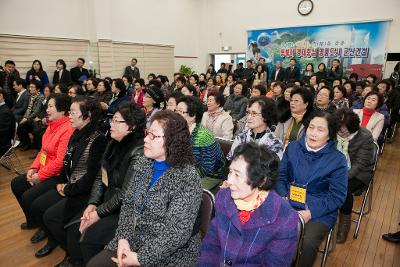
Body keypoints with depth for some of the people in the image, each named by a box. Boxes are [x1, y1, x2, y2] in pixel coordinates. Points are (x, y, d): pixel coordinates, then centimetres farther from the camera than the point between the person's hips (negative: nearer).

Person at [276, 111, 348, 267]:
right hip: (288, 205, 2)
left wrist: (310, 213, -16)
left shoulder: (337, 160, -5)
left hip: (320, 212, -2)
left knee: (308, 242, -28)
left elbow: (337, 197, -6)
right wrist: (283, 197, -11)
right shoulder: (293, 148, 4)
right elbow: (280, 176, 7)